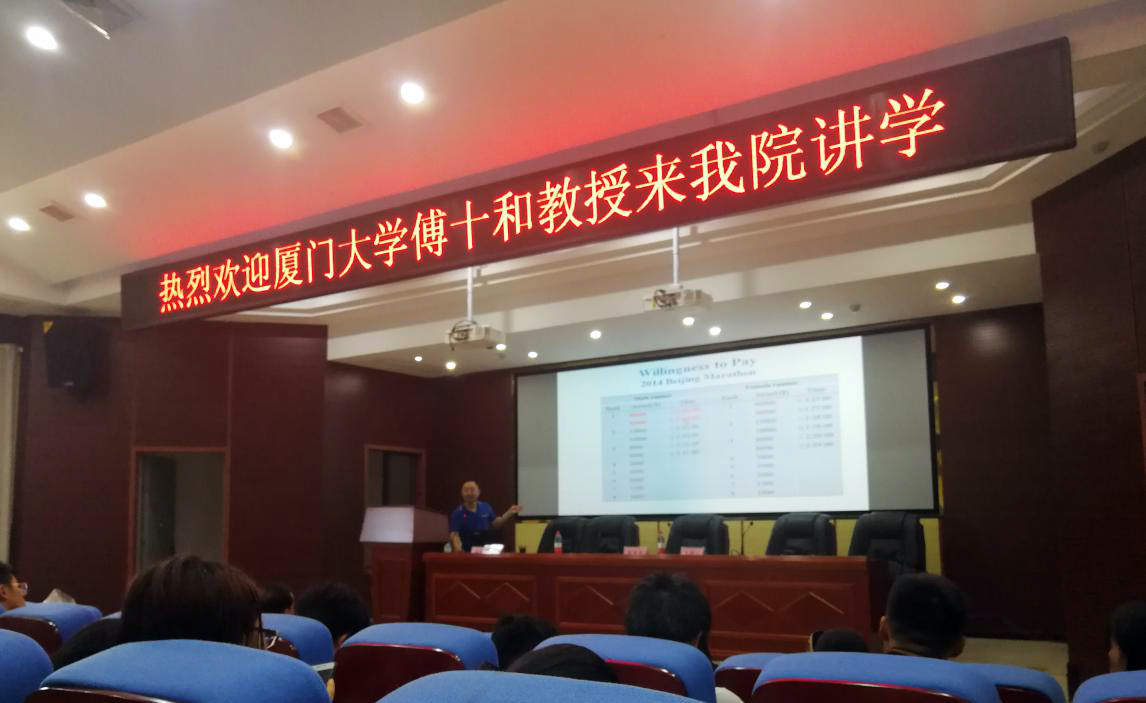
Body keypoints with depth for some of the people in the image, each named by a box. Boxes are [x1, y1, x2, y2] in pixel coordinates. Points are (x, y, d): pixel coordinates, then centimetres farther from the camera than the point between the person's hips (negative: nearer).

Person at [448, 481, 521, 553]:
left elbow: (495, 523, 16)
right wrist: (457, 547, -32)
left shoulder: (485, 507, 5)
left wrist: (510, 513, 7)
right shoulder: (457, 513, -7)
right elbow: (454, 534, -13)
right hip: (466, 552, -3)